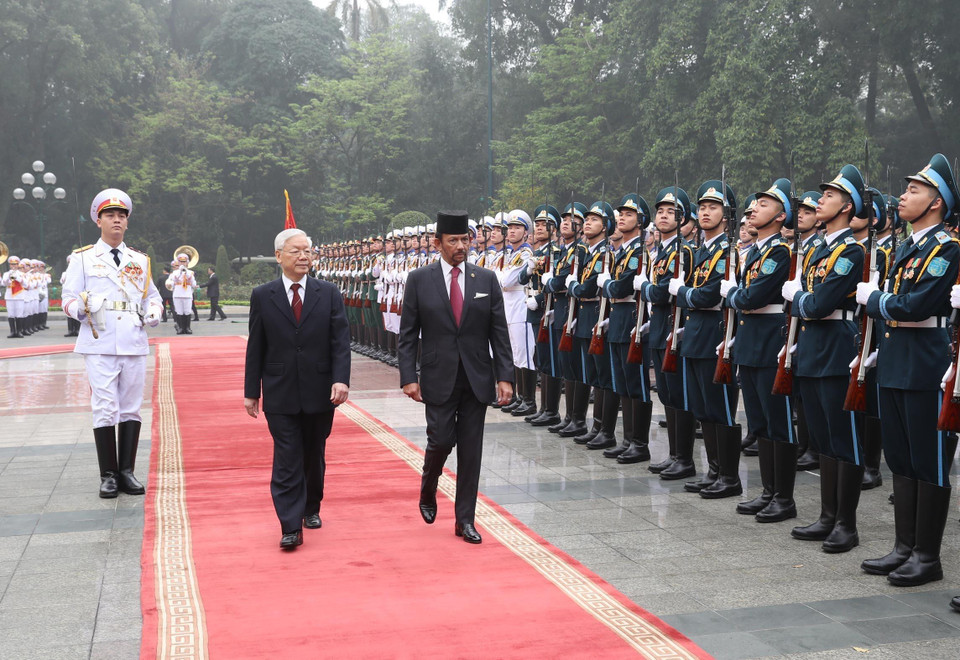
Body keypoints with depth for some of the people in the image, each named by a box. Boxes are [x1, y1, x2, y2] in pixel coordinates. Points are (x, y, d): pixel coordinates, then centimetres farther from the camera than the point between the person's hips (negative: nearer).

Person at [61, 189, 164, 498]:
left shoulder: (140, 260, 16)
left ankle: (126, 472, 10)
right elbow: (68, 300, 3)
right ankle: (108, 475, 3)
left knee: (131, 408, 4)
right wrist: (84, 306, -19)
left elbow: (152, 296, 21)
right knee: (105, 409, -5)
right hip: (99, 345, -3)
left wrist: (153, 312, -1)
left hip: (135, 344, 3)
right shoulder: (83, 258, 7)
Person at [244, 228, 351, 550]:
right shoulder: (262, 296, 2)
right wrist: (251, 391, 2)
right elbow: (256, 348, 3)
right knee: (287, 461, -5)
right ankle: (291, 527, -5)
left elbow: (341, 340, -2)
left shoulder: (328, 293, 3)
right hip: (280, 394, -1)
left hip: (320, 392, 2)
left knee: (314, 457, 14)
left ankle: (311, 509, 33)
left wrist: (341, 379, -15)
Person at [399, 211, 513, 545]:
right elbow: (407, 334, 0)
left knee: (471, 449, 4)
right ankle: (428, 490, 27)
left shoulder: (486, 279, 4)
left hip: (477, 378, 2)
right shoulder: (419, 280, 0)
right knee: (441, 439, -6)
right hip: (438, 378, -2)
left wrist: (505, 376, -3)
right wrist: (408, 377, -8)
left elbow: (499, 332, 4)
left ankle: (465, 519, 14)